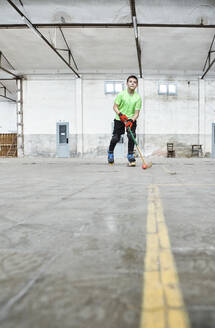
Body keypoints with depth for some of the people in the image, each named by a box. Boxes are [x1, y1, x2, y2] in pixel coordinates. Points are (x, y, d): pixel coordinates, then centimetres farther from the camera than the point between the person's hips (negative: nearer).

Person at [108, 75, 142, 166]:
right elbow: (115, 107, -7)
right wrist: (120, 114, -23)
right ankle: (110, 152, 27)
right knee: (115, 138, -2)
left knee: (131, 136, -18)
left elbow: (136, 113, -10)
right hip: (119, 119, -1)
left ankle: (130, 155, 1)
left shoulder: (138, 97, -9)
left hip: (131, 120, 1)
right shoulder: (121, 94, -11)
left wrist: (131, 120, -26)